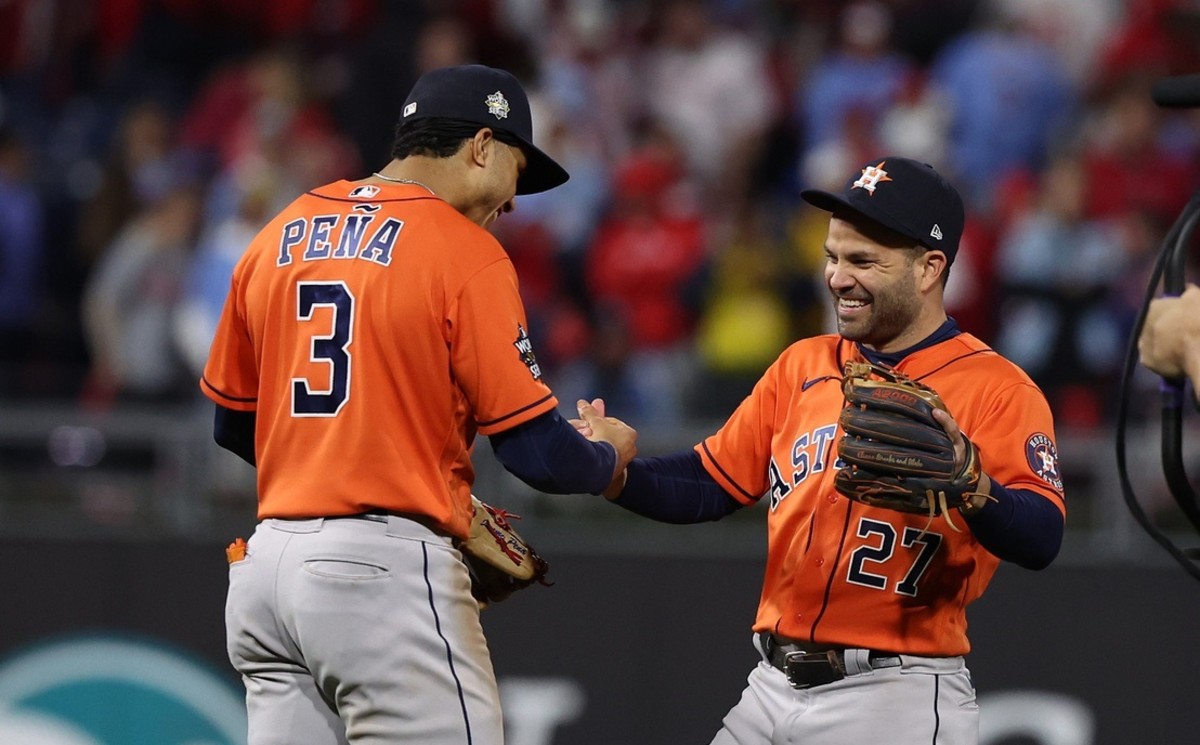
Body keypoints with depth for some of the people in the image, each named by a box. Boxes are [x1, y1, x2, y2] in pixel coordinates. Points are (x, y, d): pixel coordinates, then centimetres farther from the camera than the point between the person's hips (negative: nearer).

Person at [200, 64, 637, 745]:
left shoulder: (277, 239, 14)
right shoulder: (465, 253, -6)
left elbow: (234, 426, 21)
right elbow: (536, 452, -9)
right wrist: (607, 455, 12)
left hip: (268, 562, 7)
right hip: (388, 571, -7)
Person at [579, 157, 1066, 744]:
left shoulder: (996, 388, -7)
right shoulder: (803, 366, 13)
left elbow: (1040, 541, -19)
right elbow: (713, 482, 15)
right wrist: (617, 475, -4)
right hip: (774, 690, 6)